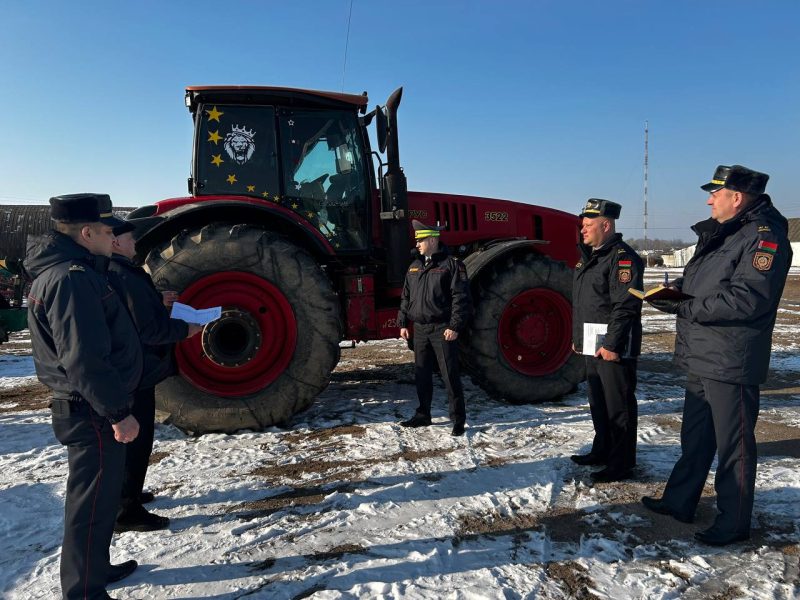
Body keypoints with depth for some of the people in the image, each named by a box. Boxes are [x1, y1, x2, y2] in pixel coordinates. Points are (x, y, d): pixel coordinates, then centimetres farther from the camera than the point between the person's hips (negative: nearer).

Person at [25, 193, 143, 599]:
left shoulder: (65, 270, 11)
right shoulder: (71, 278, -22)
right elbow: (85, 359, -26)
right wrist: (117, 412, -22)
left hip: (91, 406, 11)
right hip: (92, 411, -11)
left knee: (100, 495, 23)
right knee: (93, 501, 3)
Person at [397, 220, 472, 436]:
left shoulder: (451, 264, -7)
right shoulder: (415, 265, 13)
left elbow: (461, 298, -12)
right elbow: (406, 297, 18)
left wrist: (455, 326, -17)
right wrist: (403, 323, 13)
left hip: (443, 329, -6)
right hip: (420, 329, 7)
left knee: (450, 375, -2)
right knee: (421, 375, 14)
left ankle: (458, 419, 8)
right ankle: (423, 415, 27)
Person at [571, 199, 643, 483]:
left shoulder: (622, 257, -14)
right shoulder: (589, 257, 16)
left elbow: (625, 306, -22)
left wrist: (611, 344, -24)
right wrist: (577, 338, 20)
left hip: (614, 348, -10)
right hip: (594, 347, 10)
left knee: (618, 406, 0)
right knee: (598, 402, 19)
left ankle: (621, 464, 12)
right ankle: (602, 451, 34)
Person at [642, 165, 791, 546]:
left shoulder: (764, 236, -15)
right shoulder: (717, 234, 15)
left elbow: (749, 299, -25)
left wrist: (689, 309, -22)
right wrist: (676, 290, 2)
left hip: (731, 365, -10)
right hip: (701, 359, 10)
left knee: (733, 446, 4)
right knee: (694, 437, 19)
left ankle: (734, 522, 20)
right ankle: (679, 502, 33)